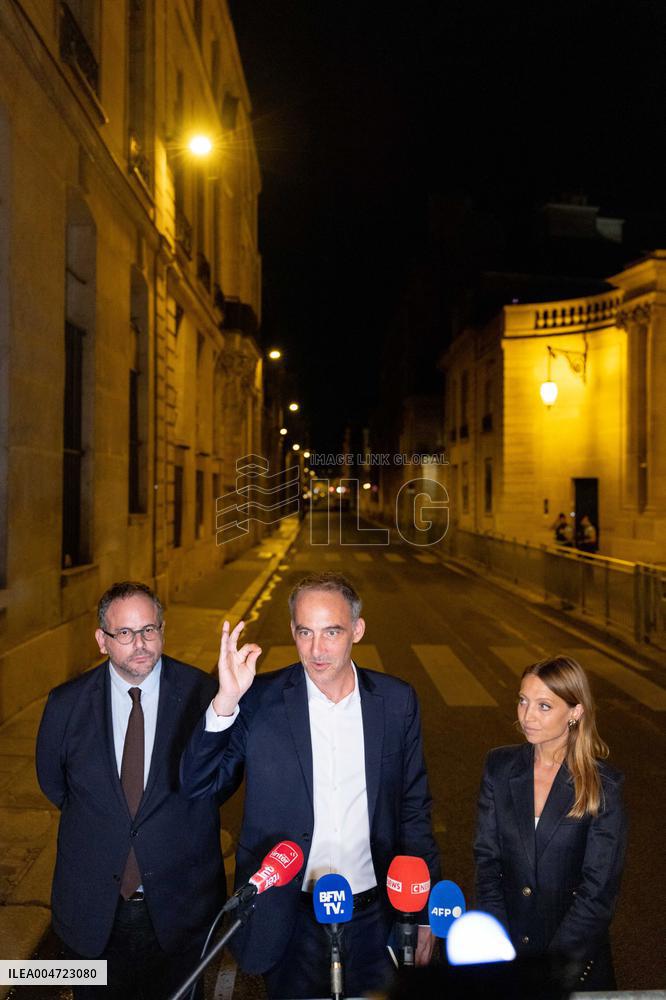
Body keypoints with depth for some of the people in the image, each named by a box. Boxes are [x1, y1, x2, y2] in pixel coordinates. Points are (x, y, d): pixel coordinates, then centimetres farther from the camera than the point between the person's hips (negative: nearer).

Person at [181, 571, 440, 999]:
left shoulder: (397, 701, -7)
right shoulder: (260, 700, -12)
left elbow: (414, 810, 1)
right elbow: (200, 784, -14)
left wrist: (425, 912, 4)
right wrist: (225, 703, -29)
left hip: (375, 917, 2)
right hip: (291, 918, -1)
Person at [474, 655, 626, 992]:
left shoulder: (604, 787, -14)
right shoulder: (500, 766, -6)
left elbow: (599, 891, -14)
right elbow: (487, 857, -6)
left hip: (575, 962, -2)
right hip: (507, 937, 2)